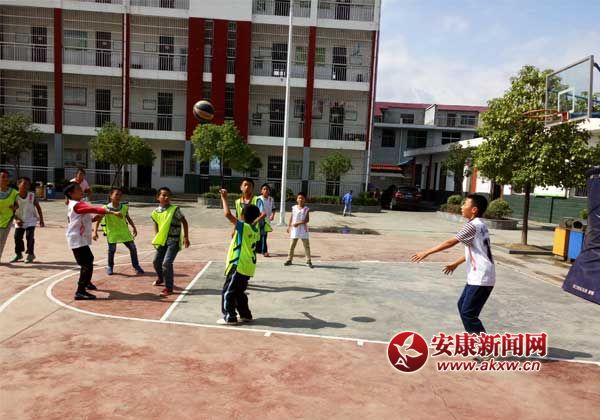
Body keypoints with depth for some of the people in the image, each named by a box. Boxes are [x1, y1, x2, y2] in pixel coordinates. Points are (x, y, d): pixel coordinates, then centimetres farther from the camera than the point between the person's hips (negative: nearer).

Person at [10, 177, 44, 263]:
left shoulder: (32, 195, -8)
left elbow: (38, 207, 1)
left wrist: (41, 219, 0)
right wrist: (16, 219, -16)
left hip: (31, 220, -2)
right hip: (19, 221, 2)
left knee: (29, 236, -10)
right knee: (17, 237, 5)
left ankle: (30, 254, 4)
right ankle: (18, 254, 24)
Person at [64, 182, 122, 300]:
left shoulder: (75, 204, 14)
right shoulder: (77, 205, -18)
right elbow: (95, 209, -31)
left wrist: (93, 219, 1)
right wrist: (112, 212, -37)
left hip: (81, 239, 11)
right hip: (78, 240, -11)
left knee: (89, 259, 28)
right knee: (87, 264, -16)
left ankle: (86, 282, 47)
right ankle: (80, 292, -16)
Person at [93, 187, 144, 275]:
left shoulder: (124, 207, -2)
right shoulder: (106, 208, -12)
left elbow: (128, 218, 13)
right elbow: (98, 220, -8)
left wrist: (134, 227, 12)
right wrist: (95, 232, -13)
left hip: (124, 231, 3)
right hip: (112, 232, -3)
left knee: (133, 248, 3)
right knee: (112, 250, 2)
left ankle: (136, 266, 17)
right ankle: (110, 267, 25)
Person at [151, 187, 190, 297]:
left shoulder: (174, 209, -13)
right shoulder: (156, 212, 1)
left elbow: (184, 222, -6)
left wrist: (186, 237, -9)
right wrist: (157, 237, 14)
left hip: (174, 240, -6)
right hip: (162, 241, 6)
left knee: (166, 263, -16)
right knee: (156, 261, 16)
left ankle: (169, 287, -1)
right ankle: (161, 278, 47)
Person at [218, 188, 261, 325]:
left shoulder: (243, 226, -15)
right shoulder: (256, 230, 7)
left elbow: (228, 214, -22)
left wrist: (224, 198, -13)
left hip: (238, 266, -8)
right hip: (248, 266, 8)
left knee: (228, 291, 2)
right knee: (239, 292, 21)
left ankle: (229, 317, 5)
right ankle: (245, 314, 27)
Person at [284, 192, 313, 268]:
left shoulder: (306, 209, -2)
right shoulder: (294, 208, 5)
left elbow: (307, 220, -9)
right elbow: (291, 218, 9)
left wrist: (298, 223, -18)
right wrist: (289, 226, 3)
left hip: (303, 229, -1)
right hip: (294, 229, 2)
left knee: (306, 245, -1)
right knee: (292, 245, 6)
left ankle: (308, 261, 6)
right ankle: (289, 259, 16)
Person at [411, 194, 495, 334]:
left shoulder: (472, 225, -16)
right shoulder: (479, 225, 14)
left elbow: (450, 243, -20)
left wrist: (426, 253, -17)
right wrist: (456, 264, 29)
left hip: (481, 279, -10)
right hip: (478, 277, 10)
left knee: (468, 313, -5)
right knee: (462, 306, 18)